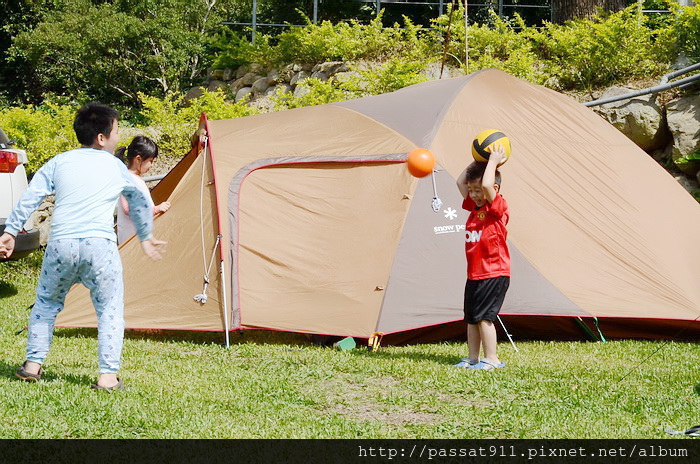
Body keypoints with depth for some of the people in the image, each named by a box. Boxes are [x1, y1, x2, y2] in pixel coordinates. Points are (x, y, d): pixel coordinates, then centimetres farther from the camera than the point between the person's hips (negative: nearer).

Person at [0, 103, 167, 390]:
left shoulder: (58, 162, 13)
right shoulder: (116, 167, 14)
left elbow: (30, 198, 6)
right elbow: (140, 203, 27)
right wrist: (146, 238, 41)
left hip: (60, 245, 2)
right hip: (100, 245, -2)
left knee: (46, 303, 22)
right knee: (110, 310, 9)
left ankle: (32, 365, 22)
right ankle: (108, 375, 0)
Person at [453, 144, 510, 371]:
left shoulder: (498, 207, -11)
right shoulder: (474, 207, 12)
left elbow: (487, 184, -28)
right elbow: (460, 182, 18)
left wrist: (493, 162, -16)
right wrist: (477, 161, 12)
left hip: (494, 274, -9)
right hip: (474, 274, 9)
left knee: (483, 316, -11)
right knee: (470, 317, 11)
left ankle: (491, 359, -5)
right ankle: (472, 358, 18)